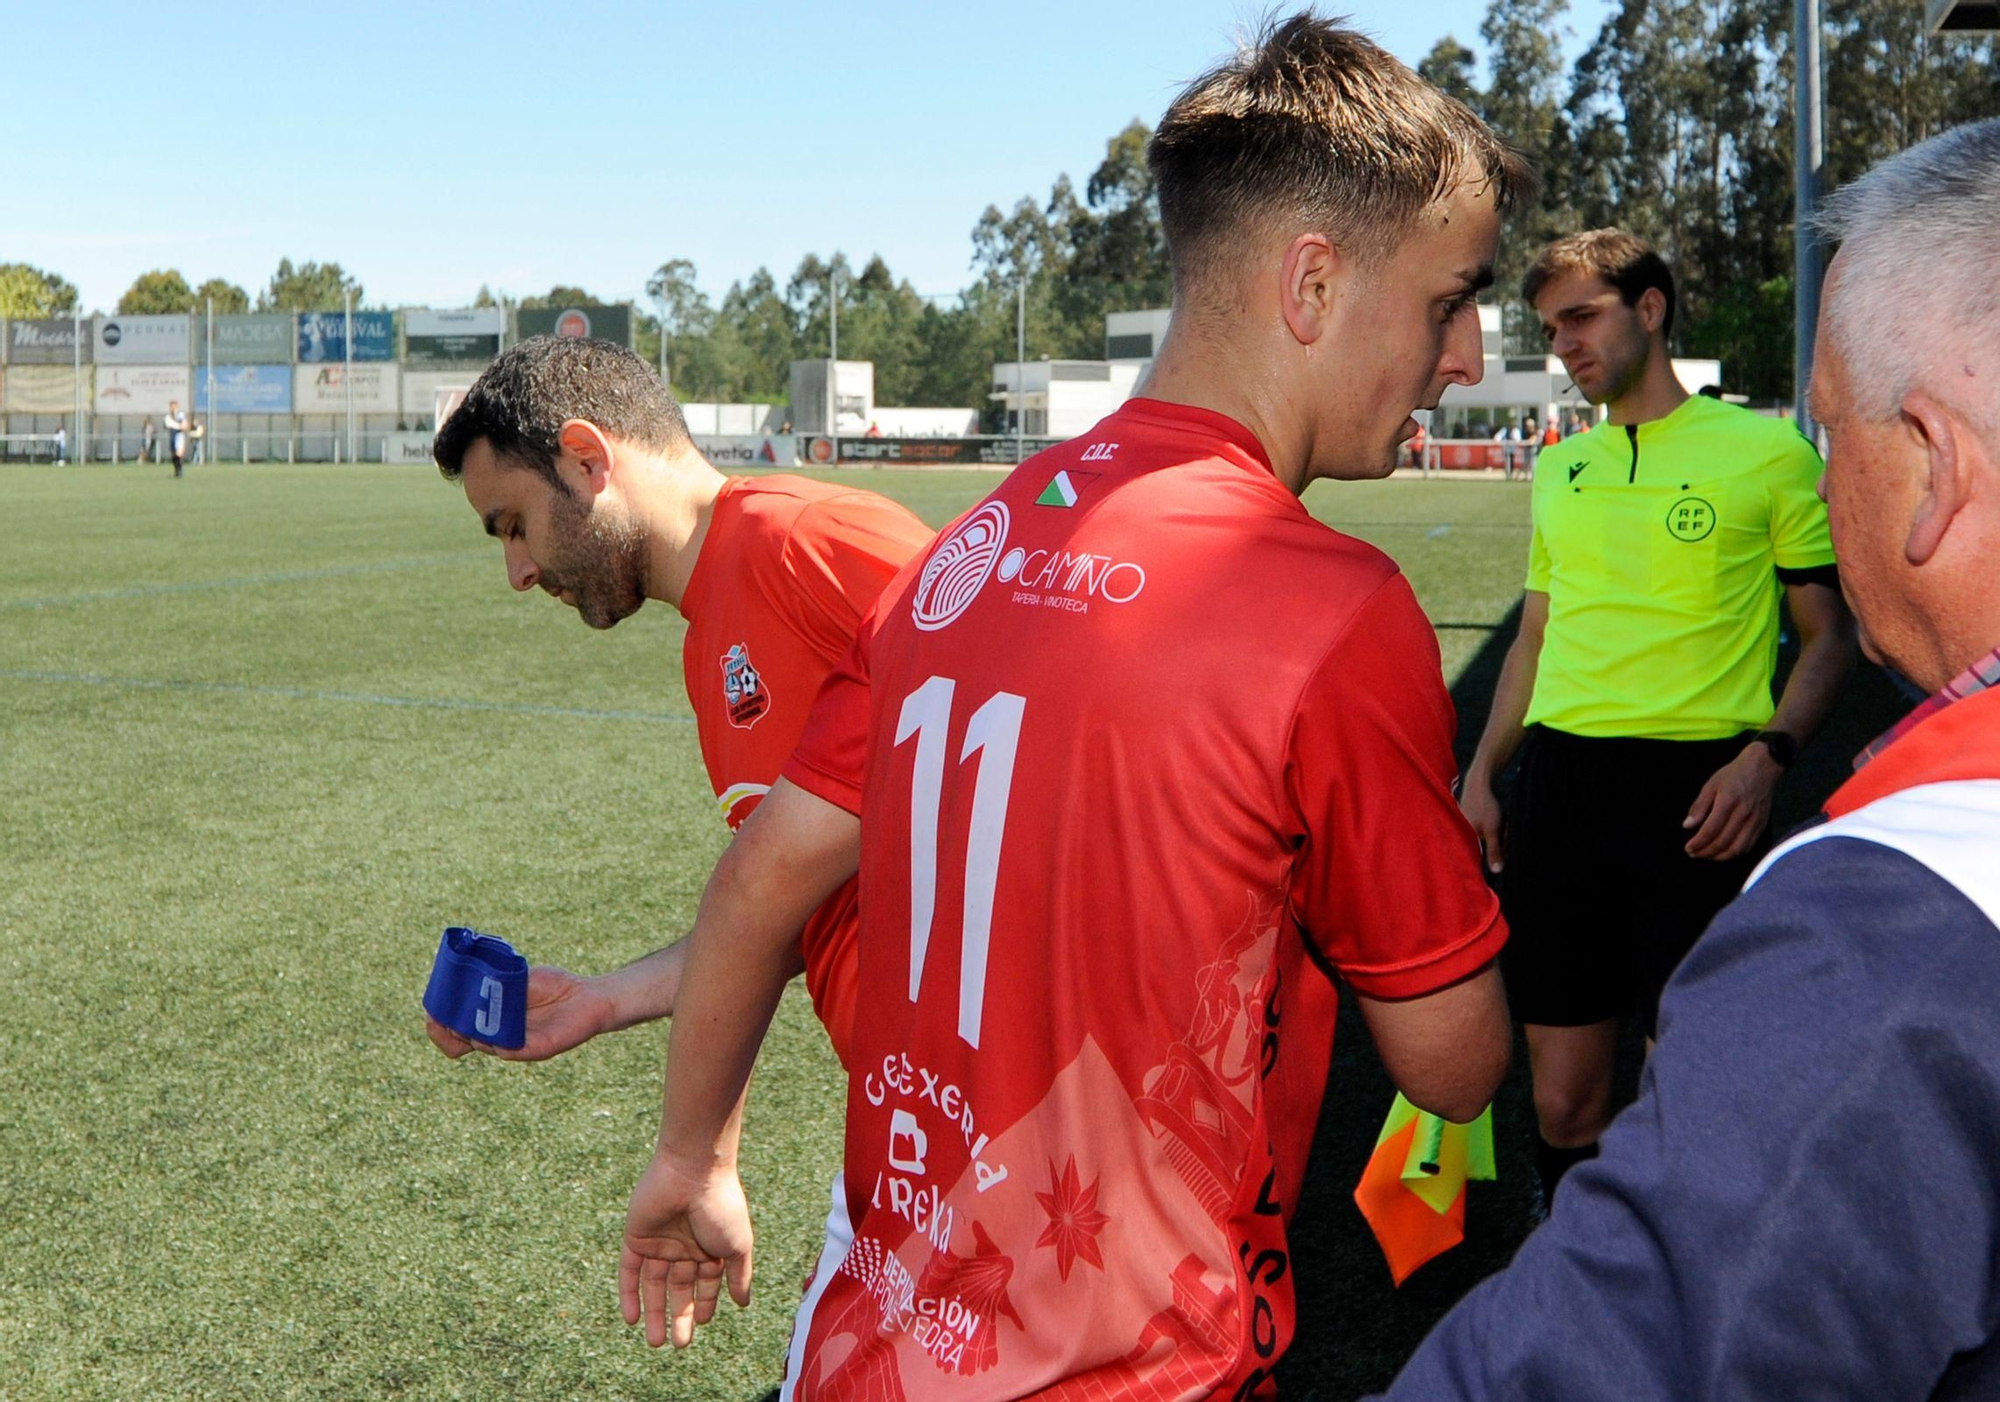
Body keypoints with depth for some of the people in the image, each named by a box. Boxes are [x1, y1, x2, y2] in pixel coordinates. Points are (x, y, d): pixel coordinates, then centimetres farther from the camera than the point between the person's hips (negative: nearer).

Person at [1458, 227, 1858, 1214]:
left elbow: (1829, 634, 2)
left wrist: (1766, 754, -13)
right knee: (1564, 1098, 7)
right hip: (1558, 782, 4)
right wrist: (1480, 774, 15)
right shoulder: (1560, 468, 16)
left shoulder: (1766, 451, 0)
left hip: (1694, 789, -4)